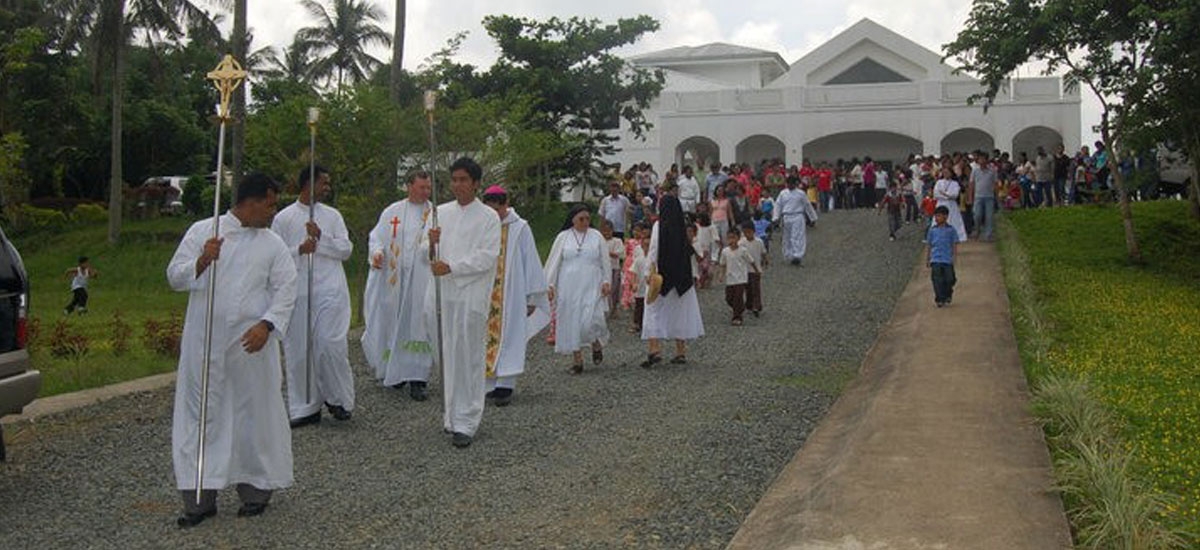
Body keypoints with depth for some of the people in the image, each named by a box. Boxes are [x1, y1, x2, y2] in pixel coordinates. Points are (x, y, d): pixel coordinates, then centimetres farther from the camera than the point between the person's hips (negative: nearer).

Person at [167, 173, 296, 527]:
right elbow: (175, 277, 2)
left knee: (255, 414, 5)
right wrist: (201, 262, -17)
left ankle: (255, 489, 21)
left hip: (252, 342, 1)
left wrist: (266, 325, -11)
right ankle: (200, 497, 12)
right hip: (205, 342, 0)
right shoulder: (201, 232, 4)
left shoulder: (272, 244, 7)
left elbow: (286, 289, 3)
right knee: (202, 415, 3)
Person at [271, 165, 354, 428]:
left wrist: (321, 238, -9)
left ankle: (339, 399, 9)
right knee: (299, 351, 3)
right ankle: (306, 408, 15)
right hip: (298, 292, 0)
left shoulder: (332, 215, 10)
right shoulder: (283, 218, 5)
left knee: (331, 344, -10)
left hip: (330, 290, 0)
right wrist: (300, 250, -14)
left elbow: (346, 249, 4)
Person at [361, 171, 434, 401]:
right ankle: (394, 371, 26)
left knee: (419, 326, -5)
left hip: (422, 280, -2)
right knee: (393, 324, 8)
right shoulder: (392, 212, 9)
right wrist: (376, 252, -12)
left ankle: (417, 379, -3)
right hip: (393, 279, 2)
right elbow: (376, 236, 9)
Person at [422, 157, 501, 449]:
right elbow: (424, 254, 12)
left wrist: (451, 267, -17)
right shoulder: (440, 213, 14)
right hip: (439, 293, 4)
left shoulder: (488, 217, 1)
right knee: (446, 356, 9)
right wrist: (431, 243, -11)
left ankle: (465, 422, -1)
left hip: (470, 296, -4)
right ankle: (451, 413, 22)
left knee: (468, 359, -5)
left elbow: (487, 258, -8)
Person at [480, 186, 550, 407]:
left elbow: (531, 262, 0)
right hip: (486, 295, 3)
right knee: (488, 337, 4)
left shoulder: (520, 228, -2)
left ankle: (505, 386, -7)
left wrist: (532, 297, -1)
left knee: (509, 338, -5)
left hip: (512, 295, -3)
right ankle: (491, 385, 10)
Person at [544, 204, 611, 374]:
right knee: (571, 322, 1)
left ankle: (597, 343, 20)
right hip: (569, 288, 1)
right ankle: (576, 358, 11)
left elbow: (605, 261, 10)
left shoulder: (596, 236, 6)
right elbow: (554, 262, 6)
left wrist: (606, 281, 2)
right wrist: (550, 284, 0)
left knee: (591, 320, -13)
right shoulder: (563, 237, 5)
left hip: (591, 287, -1)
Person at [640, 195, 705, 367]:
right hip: (682, 276, 4)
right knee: (680, 311, 10)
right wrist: (694, 275, 16)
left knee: (654, 311, 1)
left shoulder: (659, 225, -8)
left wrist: (648, 272, -9)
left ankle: (654, 350, -11)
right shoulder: (683, 227, 3)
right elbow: (691, 252, 7)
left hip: (662, 275, -4)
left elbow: (653, 250, -11)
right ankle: (681, 351, 13)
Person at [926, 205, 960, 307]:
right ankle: (939, 299, 2)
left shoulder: (951, 230, 1)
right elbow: (928, 245, 11)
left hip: (948, 260, -1)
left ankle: (948, 296, 26)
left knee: (948, 280, 4)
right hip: (935, 260, 1)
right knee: (937, 280, -4)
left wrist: (954, 257, 1)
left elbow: (955, 245, 5)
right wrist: (927, 259, 11)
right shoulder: (932, 230, 6)